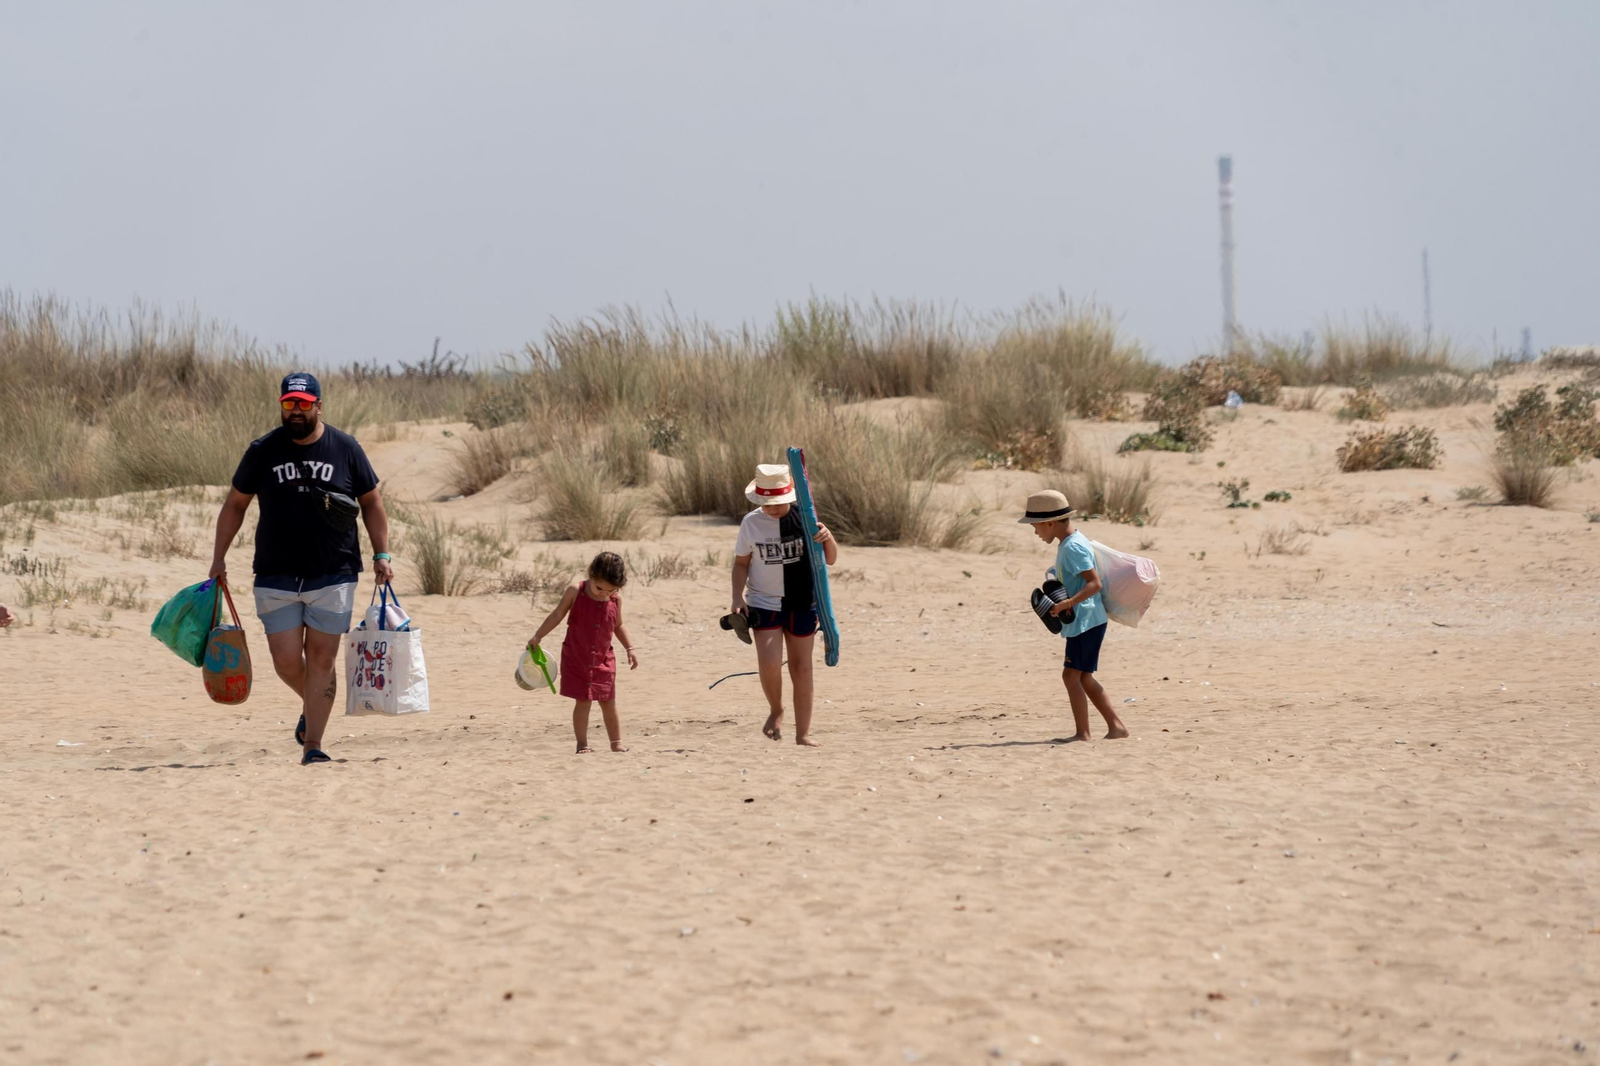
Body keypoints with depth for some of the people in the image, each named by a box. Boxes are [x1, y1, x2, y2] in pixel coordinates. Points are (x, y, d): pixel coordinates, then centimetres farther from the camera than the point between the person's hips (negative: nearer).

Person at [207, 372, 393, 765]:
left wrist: (381, 554, 3)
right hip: (276, 577, 1)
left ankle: (312, 744, 1)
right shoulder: (263, 451, 3)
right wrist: (219, 556, 5)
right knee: (287, 662, -2)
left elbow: (371, 502, 11)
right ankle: (311, 705, 30)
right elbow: (235, 504, 11)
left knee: (321, 659, -4)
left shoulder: (345, 449, 2)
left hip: (332, 574, -1)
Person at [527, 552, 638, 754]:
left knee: (609, 703, 7)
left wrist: (629, 649, 10)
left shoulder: (616, 599, -2)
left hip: (603, 660, 3)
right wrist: (537, 637, -8)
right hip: (576, 659, -3)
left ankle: (617, 745, 16)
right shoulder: (575, 592, -11)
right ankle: (582, 745, 4)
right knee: (583, 702, -3)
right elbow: (557, 616, -5)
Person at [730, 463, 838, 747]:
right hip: (764, 604, -1)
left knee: (801, 667, 5)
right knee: (769, 662, -16)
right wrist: (738, 597, -9)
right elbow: (741, 563, 4)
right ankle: (775, 710, 15)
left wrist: (827, 539, -22)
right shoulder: (751, 522, -5)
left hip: (801, 604, 1)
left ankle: (803, 733, 14)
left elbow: (830, 560, -1)